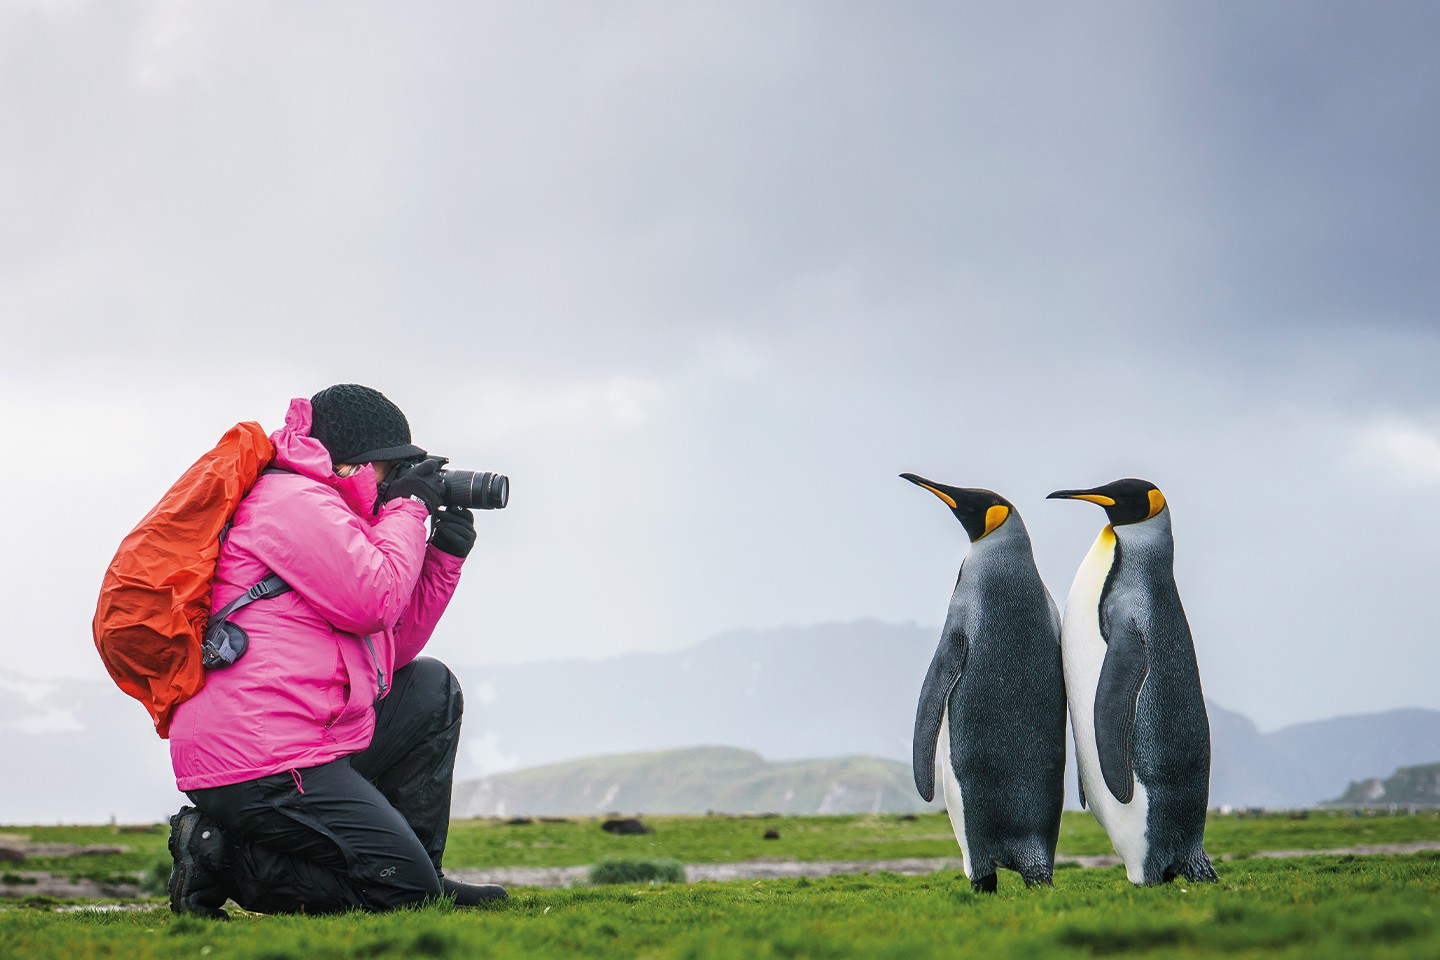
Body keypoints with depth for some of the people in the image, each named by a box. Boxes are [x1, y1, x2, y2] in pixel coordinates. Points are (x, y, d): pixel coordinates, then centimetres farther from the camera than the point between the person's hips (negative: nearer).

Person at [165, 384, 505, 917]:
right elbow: (373, 601, -16)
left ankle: (420, 878, 15)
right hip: (262, 768, -11)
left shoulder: (315, 509, 26)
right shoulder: (293, 500, -7)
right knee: (404, 892, -10)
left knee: (431, 688, 19)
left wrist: (445, 554, 17)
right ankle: (219, 856, -7)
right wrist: (407, 509, -2)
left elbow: (392, 648, 25)